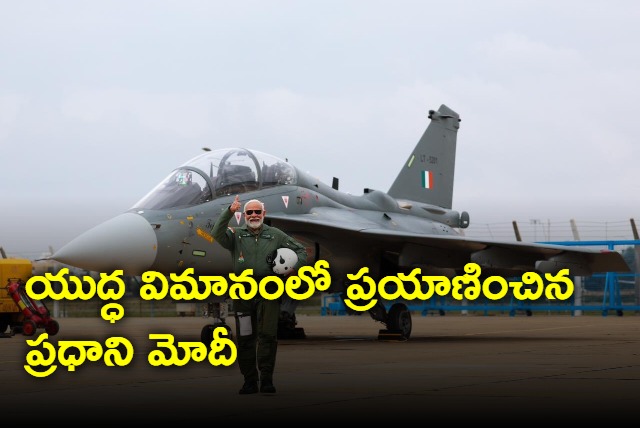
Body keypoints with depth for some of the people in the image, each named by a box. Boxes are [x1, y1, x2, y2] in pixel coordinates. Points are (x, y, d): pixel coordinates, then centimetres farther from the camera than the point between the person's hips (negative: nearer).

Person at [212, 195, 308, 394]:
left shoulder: (276, 235, 13)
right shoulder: (235, 235, 9)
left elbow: (300, 250, 19)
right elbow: (217, 235, -11)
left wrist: (294, 266, -1)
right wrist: (228, 212, -21)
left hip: (268, 292, 0)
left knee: (268, 335, -7)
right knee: (245, 338, 2)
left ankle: (266, 378, -5)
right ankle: (249, 381, 8)